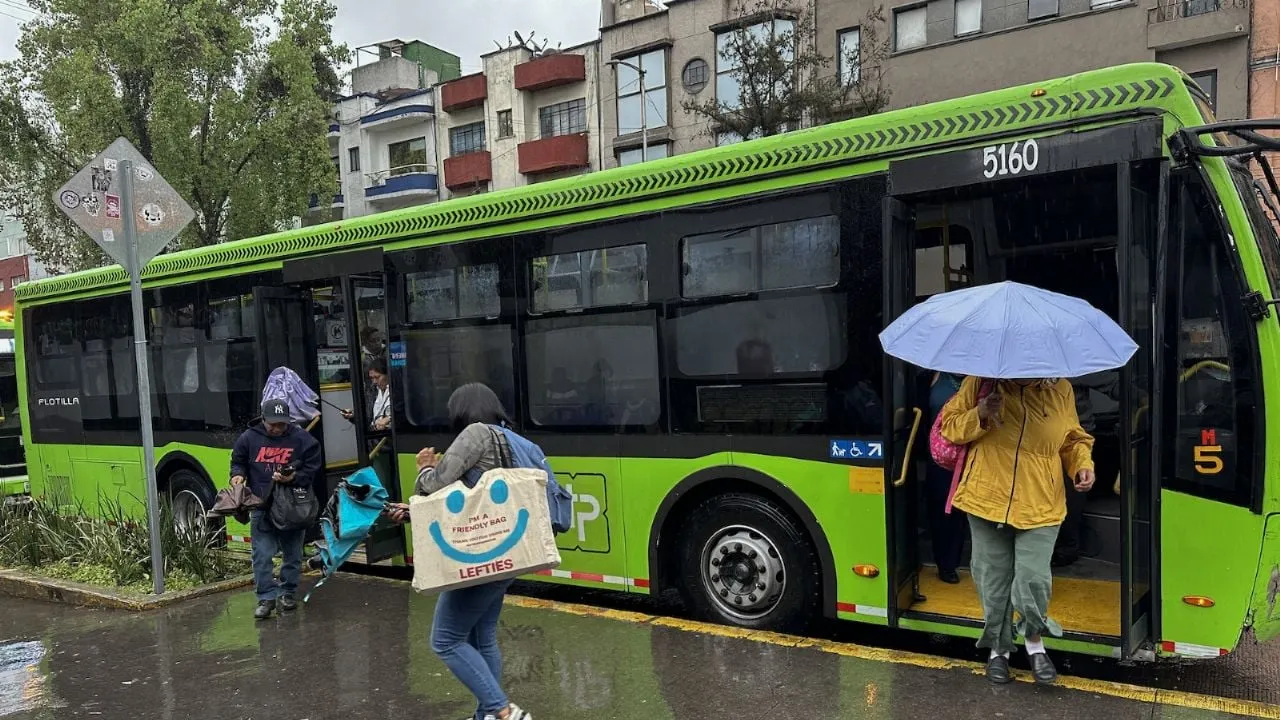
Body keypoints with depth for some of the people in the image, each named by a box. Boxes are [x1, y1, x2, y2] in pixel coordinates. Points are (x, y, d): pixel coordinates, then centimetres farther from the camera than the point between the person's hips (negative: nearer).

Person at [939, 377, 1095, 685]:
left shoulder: (1061, 390, 2)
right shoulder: (981, 381, -4)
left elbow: (1073, 439, 15)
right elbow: (949, 426, 1)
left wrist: (1082, 465, -4)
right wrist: (979, 416, -17)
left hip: (1040, 506, 0)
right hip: (987, 501, 0)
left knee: (1034, 578, -7)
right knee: (993, 580, 9)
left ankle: (1035, 644, 23)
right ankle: (998, 649, 30)